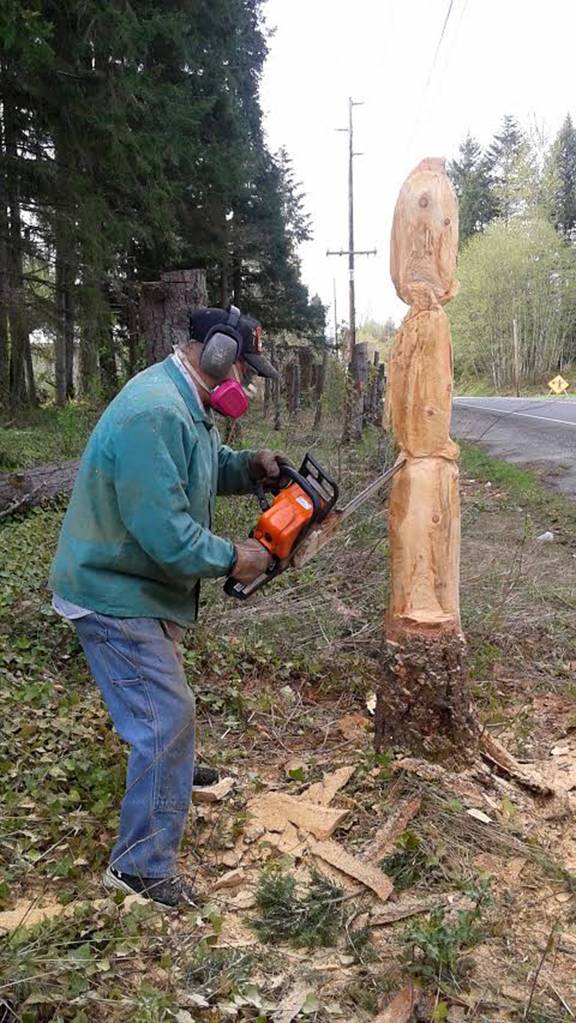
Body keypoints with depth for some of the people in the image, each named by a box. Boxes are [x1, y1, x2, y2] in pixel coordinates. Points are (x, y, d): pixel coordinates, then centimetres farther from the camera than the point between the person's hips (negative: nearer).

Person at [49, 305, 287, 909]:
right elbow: (166, 533, -33)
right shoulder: (154, 415, -30)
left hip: (141, 589, 11)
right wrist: (232, 559, -17)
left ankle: (168, 772, 58)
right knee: (168, 718, -6)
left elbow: (207, 465, 21)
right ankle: (143, 864, 11)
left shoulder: (187, 404, 5)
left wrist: (250, 466, -1)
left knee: (163, 702, 30)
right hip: (115, 598, -11)